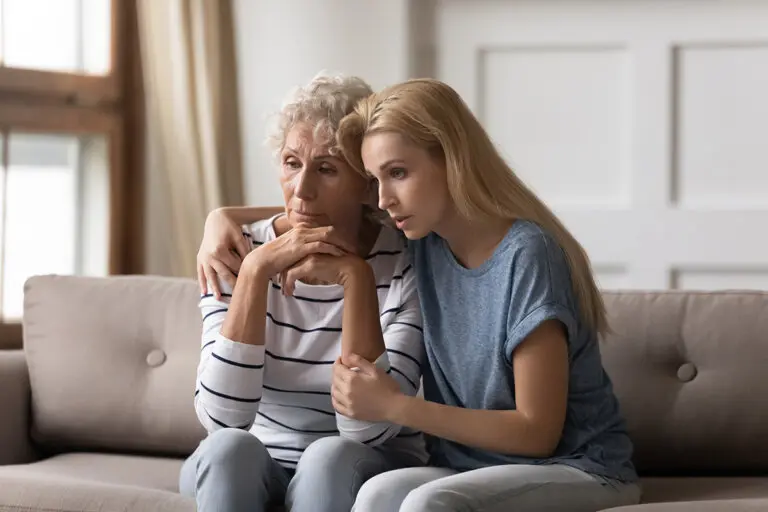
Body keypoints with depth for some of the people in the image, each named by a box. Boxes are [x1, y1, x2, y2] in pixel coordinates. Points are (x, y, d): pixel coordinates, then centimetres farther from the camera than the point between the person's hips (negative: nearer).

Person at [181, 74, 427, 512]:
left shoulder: (405, 265, -13)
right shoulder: (238, 254, -8)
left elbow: (367, 430, -23)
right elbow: (222, 416, -21)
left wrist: (356, 276, -28)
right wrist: (257, 270, -28)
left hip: (358, 475, -1)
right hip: (246, 472, 1)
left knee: (331, 457, -33)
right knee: (230, 448, -31)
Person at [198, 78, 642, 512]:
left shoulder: (526, 256, -17)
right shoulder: (422, 242, 3)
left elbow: (537, 431, -16)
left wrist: (394, 406, -17)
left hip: (582, 472, -5)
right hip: (473, 470, 5)